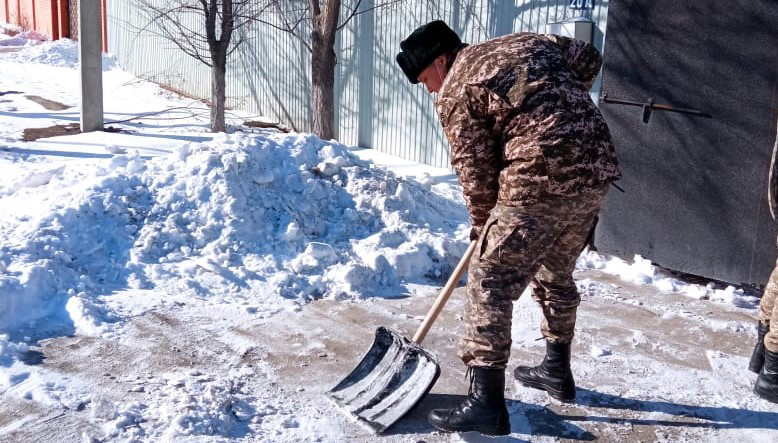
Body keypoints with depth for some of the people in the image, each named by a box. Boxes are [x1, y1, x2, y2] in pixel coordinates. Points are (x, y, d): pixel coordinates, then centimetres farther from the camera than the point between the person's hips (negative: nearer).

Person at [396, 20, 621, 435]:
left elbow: (476, 171, -2)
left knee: (489, 283, -2)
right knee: (556, 274, 25)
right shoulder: (526, 41, 18)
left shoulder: (455, 93, -3)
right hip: (597, 170, 9)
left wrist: (483, 224, 14)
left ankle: (487, 403, -1)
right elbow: (588, 57, 27)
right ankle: (557, 370, 39)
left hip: (541, 182, -9)